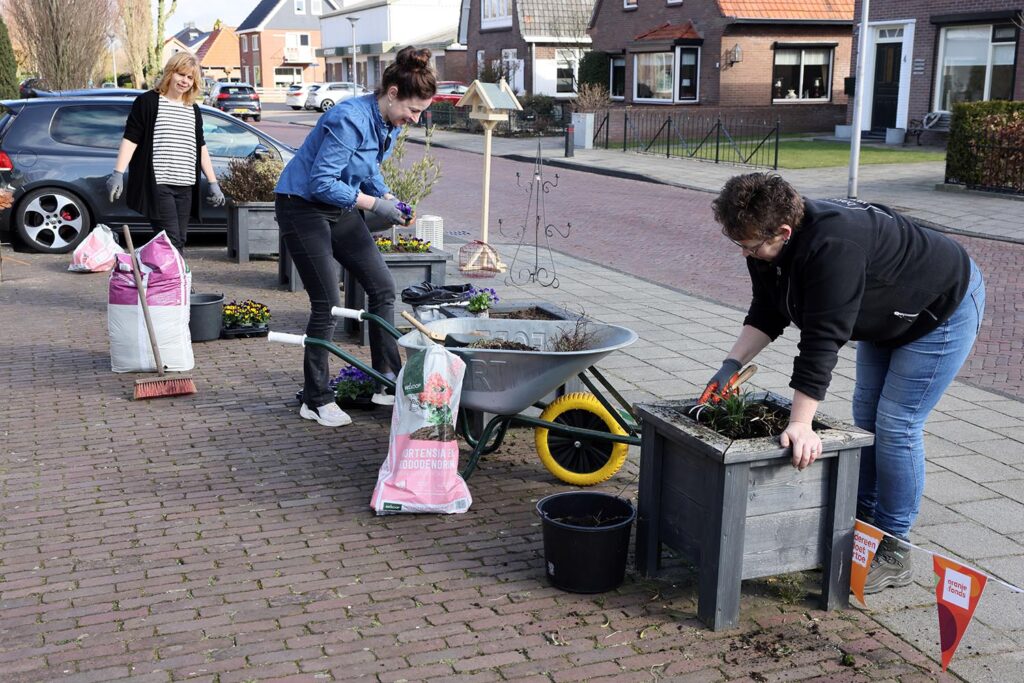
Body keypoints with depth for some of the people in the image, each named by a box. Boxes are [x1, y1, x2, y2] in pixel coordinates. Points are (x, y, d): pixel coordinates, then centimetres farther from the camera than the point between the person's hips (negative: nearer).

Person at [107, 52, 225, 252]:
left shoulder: (193, 110, 17)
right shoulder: (148, 102, 0)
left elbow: (201, 148, 22)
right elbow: (130, 139, -4)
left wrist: (213, 182, 18)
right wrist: (118, 174, -13)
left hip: (185, 187, 6)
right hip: (157, 184, -6)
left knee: (180, 241, 6)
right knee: (170, 242, -14)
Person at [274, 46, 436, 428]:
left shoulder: (389, 123, 1)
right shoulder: (350, 120, -27)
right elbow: (322, 182, -27)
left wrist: (390, 200, -2)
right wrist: (375, 204, -23)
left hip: (340, 208, 9)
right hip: (303, 207, -9)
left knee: (382, 286, 4)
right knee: (327, 303, -8)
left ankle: (387, 381, 13)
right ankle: (316, 400, 4)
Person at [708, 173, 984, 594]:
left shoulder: (832, 246, -42)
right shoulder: (767, 246, -14)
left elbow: (822, 341, -43)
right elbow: (766, 314, -4)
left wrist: (801, 425, -42)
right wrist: (732, 364, -17)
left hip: (943, 308, -9)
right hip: (884, 318, 9)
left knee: (896, 425, -10)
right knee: (866, 417, 12)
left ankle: (893, 553, 1)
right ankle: (862, 524, 25)